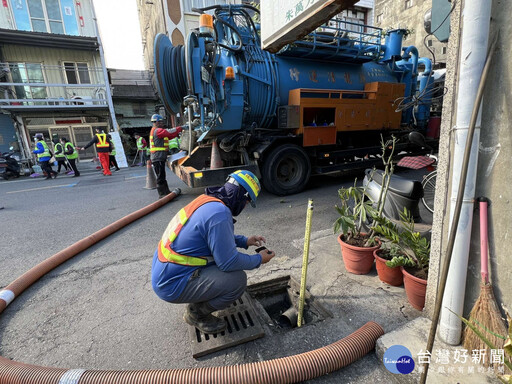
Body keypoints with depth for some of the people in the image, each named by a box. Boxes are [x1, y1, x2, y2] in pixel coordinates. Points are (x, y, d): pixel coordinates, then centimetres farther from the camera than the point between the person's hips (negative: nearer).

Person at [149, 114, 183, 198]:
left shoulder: (157, 131, 21)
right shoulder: (157, 131, -12)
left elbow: (169, 136, 19)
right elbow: (169, 132, -18)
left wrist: (178, 132, 8)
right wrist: (181, 128, -11)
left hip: (160, 158, 11)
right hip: (158, 157, -11)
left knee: (162, 176, 15)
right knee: (160, 176, -5)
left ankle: (166, 192, 24)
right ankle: (161, 194, 1)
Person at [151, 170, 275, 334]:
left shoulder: (207, 200, 3)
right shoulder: (219, 213, -26)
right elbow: (228, 262, -21)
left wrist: (245, 241, 15)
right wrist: (259, 259, -5)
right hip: (172, 285, -9)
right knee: (238, 280, -15)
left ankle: (197, 301, 21)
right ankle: (197, 314, 8)